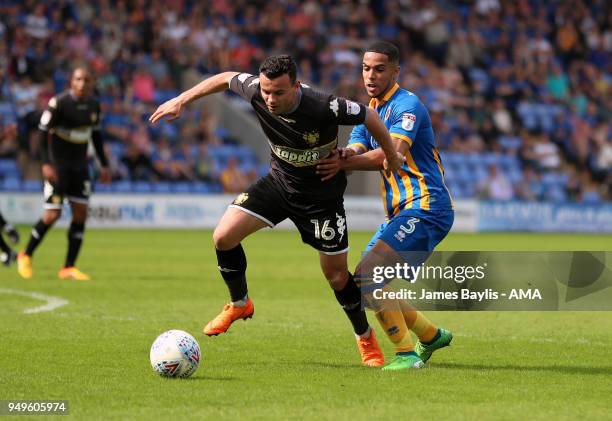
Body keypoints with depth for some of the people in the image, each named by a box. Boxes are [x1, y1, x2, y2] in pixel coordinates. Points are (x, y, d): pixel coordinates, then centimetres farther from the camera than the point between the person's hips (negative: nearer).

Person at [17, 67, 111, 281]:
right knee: (53, 214, -11)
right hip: (58, 165, -6)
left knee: (80, 213, -2)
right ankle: (25, 256, 11)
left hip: (79, 165, 6)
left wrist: (104, 165, 16)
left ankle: (69, 267, 4)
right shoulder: (59, 103, -15)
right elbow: (43, 132, -13)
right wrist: (46, 164, -21)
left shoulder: (93, 105, 4)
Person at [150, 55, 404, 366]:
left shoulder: (323, 107, -34)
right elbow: (225, 78, 0)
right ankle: (240, 304, 15)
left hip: (322, 195, -4)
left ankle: (366, 339, 26)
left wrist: (391, 158, -6)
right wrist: (181, 101, 2)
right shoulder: (255, 91, -22)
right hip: (279, 181, 4)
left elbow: (369, 116, -18)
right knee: (223, 236, -11)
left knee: (336, 274, 1)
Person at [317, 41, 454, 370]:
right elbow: (353, 154, 3)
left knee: (366, 276, -21)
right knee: (365, 283, 11)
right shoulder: (371, 111, 16)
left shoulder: (406, 105, -11)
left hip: (424, 208, -10)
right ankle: (431, 336, 25)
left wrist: (344, 163, -35)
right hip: (402, 212, 10)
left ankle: (407, 353, -15)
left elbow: (393, 153, -27)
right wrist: (342, 156, -21)